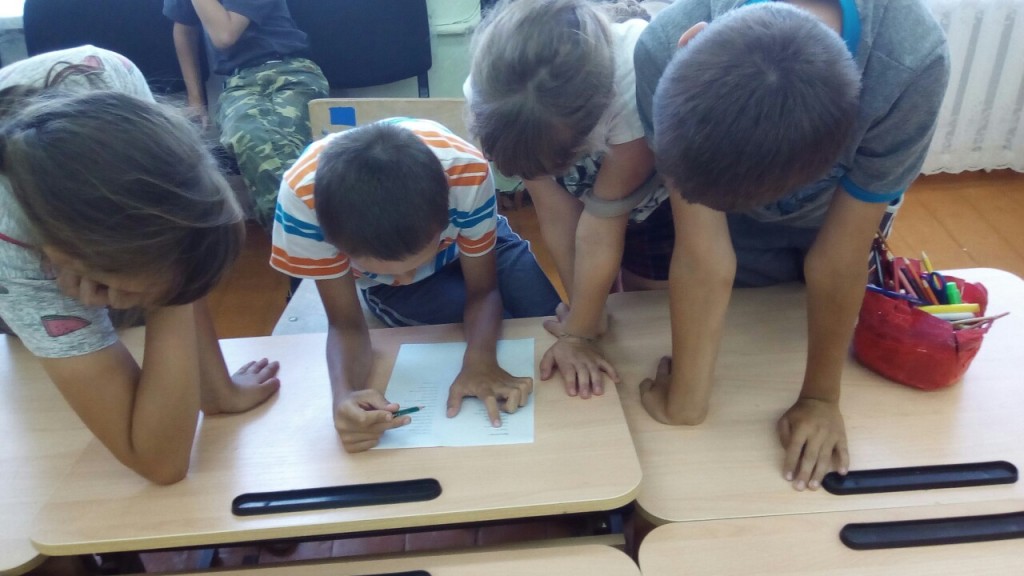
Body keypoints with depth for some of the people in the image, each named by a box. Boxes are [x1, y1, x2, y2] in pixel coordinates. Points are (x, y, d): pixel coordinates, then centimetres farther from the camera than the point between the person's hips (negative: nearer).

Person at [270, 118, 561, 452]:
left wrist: (480, 360, -42)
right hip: (387, 287, -1)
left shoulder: (466, 170, -38)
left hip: (473, 245, 1)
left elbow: (483, 289, -22)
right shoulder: (303, 195, -39)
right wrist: (345, 394, -47)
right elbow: (345, 323, -26)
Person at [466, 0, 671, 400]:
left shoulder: (638, 80, -43)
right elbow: (558, 213, -26)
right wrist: (587, 316, -20)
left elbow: (603, 224, -34)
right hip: (582, 182, 3)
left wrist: (579, 334, -23)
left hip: (654, 185, -2)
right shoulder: (490, 88, -33)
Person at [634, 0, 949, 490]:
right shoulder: (664, 49, -41)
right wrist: (686, 403, -25)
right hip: (729, 223, 0)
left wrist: (821, 396, -16)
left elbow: (837, 257, -29)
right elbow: (703, 255, -34)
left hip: (833, 215, 0)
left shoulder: (911, 63, -42)